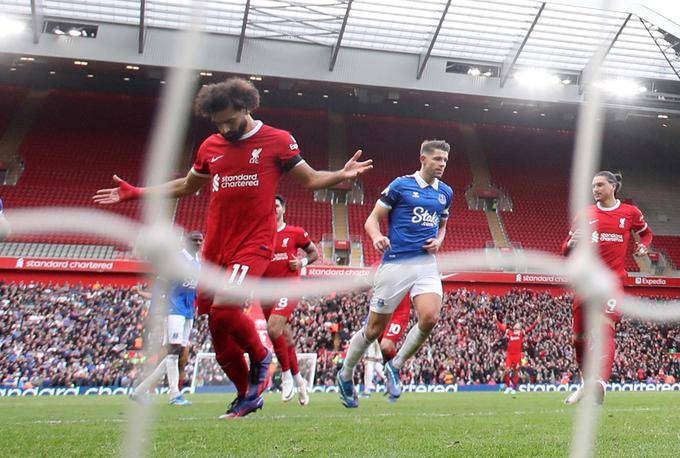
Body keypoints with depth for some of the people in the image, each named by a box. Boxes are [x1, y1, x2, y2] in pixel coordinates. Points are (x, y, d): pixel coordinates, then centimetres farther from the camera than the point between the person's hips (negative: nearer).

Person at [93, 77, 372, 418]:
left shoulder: (277, 141, 0)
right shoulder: (210, 146, 12)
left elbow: (310, 179, 2)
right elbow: (186, 186, 25)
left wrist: (342, 174, -17)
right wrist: (136, 193, 22)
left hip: (253, 244, -5)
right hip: (215, 249, 6)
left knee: (224, 309, -25)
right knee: (218, 331, 6)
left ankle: (260, 357, 6)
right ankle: (248, 396, 26)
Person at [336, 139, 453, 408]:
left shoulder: (446, 193, 13)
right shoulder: (401, 185, -2)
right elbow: (372, 219, 0)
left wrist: (438, 242, 4)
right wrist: (377, 237, -22)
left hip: (426, 264, 4)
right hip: (395, 263, -4)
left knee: (430, 318, -20)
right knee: (375, 328, 2)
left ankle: (395, 367, 6)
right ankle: (345, 375, 27)